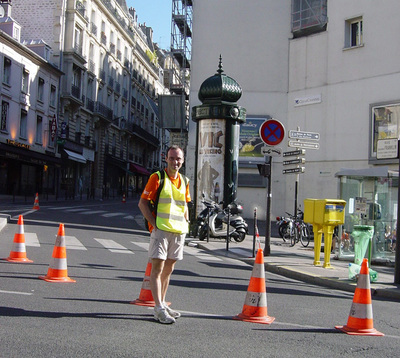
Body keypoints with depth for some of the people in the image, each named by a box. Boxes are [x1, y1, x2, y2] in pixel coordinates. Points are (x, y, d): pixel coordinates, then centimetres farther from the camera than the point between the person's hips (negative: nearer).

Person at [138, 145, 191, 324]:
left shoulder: (184, 181, 13)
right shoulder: (157, 177, -4)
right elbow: (142, 203, -6)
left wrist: (185, 224, 12)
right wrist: (154, 224, -13)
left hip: (179, 232, 6)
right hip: (161, 230, -6)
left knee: (168, 269, 13)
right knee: (157, 268, -8)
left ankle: (162, 304, 23)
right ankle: (159, 309, -7)